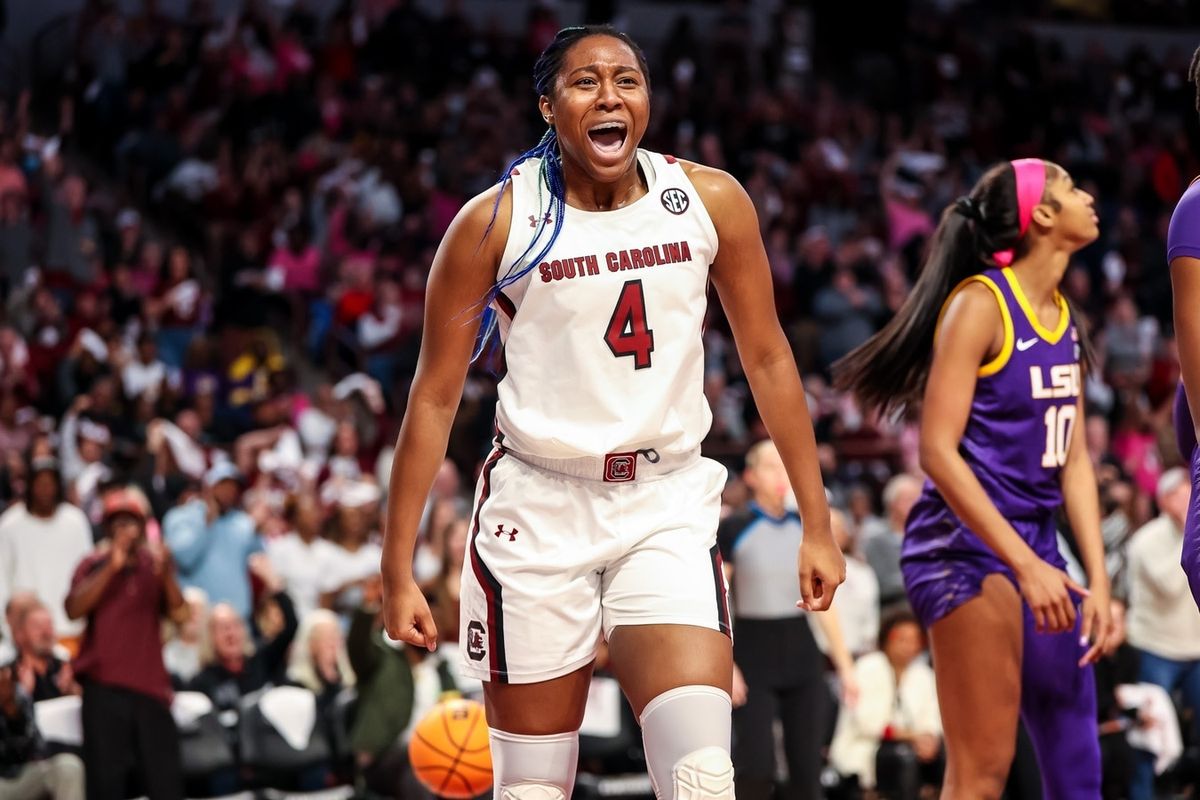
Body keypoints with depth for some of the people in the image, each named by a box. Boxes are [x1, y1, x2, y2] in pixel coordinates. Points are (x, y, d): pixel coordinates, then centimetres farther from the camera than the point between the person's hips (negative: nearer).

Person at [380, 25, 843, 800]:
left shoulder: (711, 202, -1)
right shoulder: (495, 221, -7)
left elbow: (768, 362, 8)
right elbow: (435, 398, -2)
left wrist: (817, 526, 7)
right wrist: (399, 570, -4)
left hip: (668, 509, 1)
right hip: (538, 511, -1)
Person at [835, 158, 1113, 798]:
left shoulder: (1064, 319, 13)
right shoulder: (980, 303, -11)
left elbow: (1073, 459, 14)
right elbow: (938, 451, -16)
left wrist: (1097, 579, 5)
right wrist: (1026, 566, -20)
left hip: (1036, 548, 8)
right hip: (969, 546, -8)